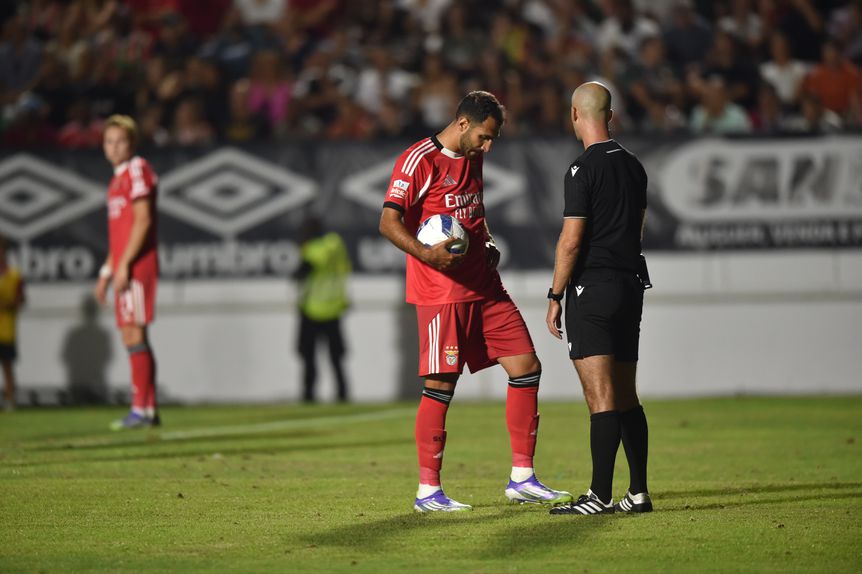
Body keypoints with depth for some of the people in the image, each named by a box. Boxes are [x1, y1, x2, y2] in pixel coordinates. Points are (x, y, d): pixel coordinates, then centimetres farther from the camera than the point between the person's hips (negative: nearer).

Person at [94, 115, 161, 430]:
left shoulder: (138, 170, -8)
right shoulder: (118, 178, 21)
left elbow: (142, 221, -16)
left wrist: (124, 265, -18)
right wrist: (106, 272, 23)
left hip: (136, 266, -9)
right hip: (124, 268, 9)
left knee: (134, 334, -12)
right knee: (132, 336, 8)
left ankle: (140, 410, -13)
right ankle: (150, 409, 10)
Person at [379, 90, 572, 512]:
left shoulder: (472, 159, 17)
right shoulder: (420, 161, -9)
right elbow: (389, 222, -16)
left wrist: (488, 244, 12)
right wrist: (427, 254, -30)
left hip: (485, 288, 8)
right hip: (442, 292, -8)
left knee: (526, 367, 3)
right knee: (441, 384, -7)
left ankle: (522, 478, 10)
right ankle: (428, 491, 2)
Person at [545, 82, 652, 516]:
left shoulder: (584, 169, -11)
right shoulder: (633, 166, 13)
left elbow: (571, 240, -15)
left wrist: (555, 297, -10)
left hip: (592, 289, -7)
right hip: (630, 285, 8)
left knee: (601, 397, -10)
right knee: (626, 397, 12)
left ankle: (600, 496, -12)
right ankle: (638, 492, 12)